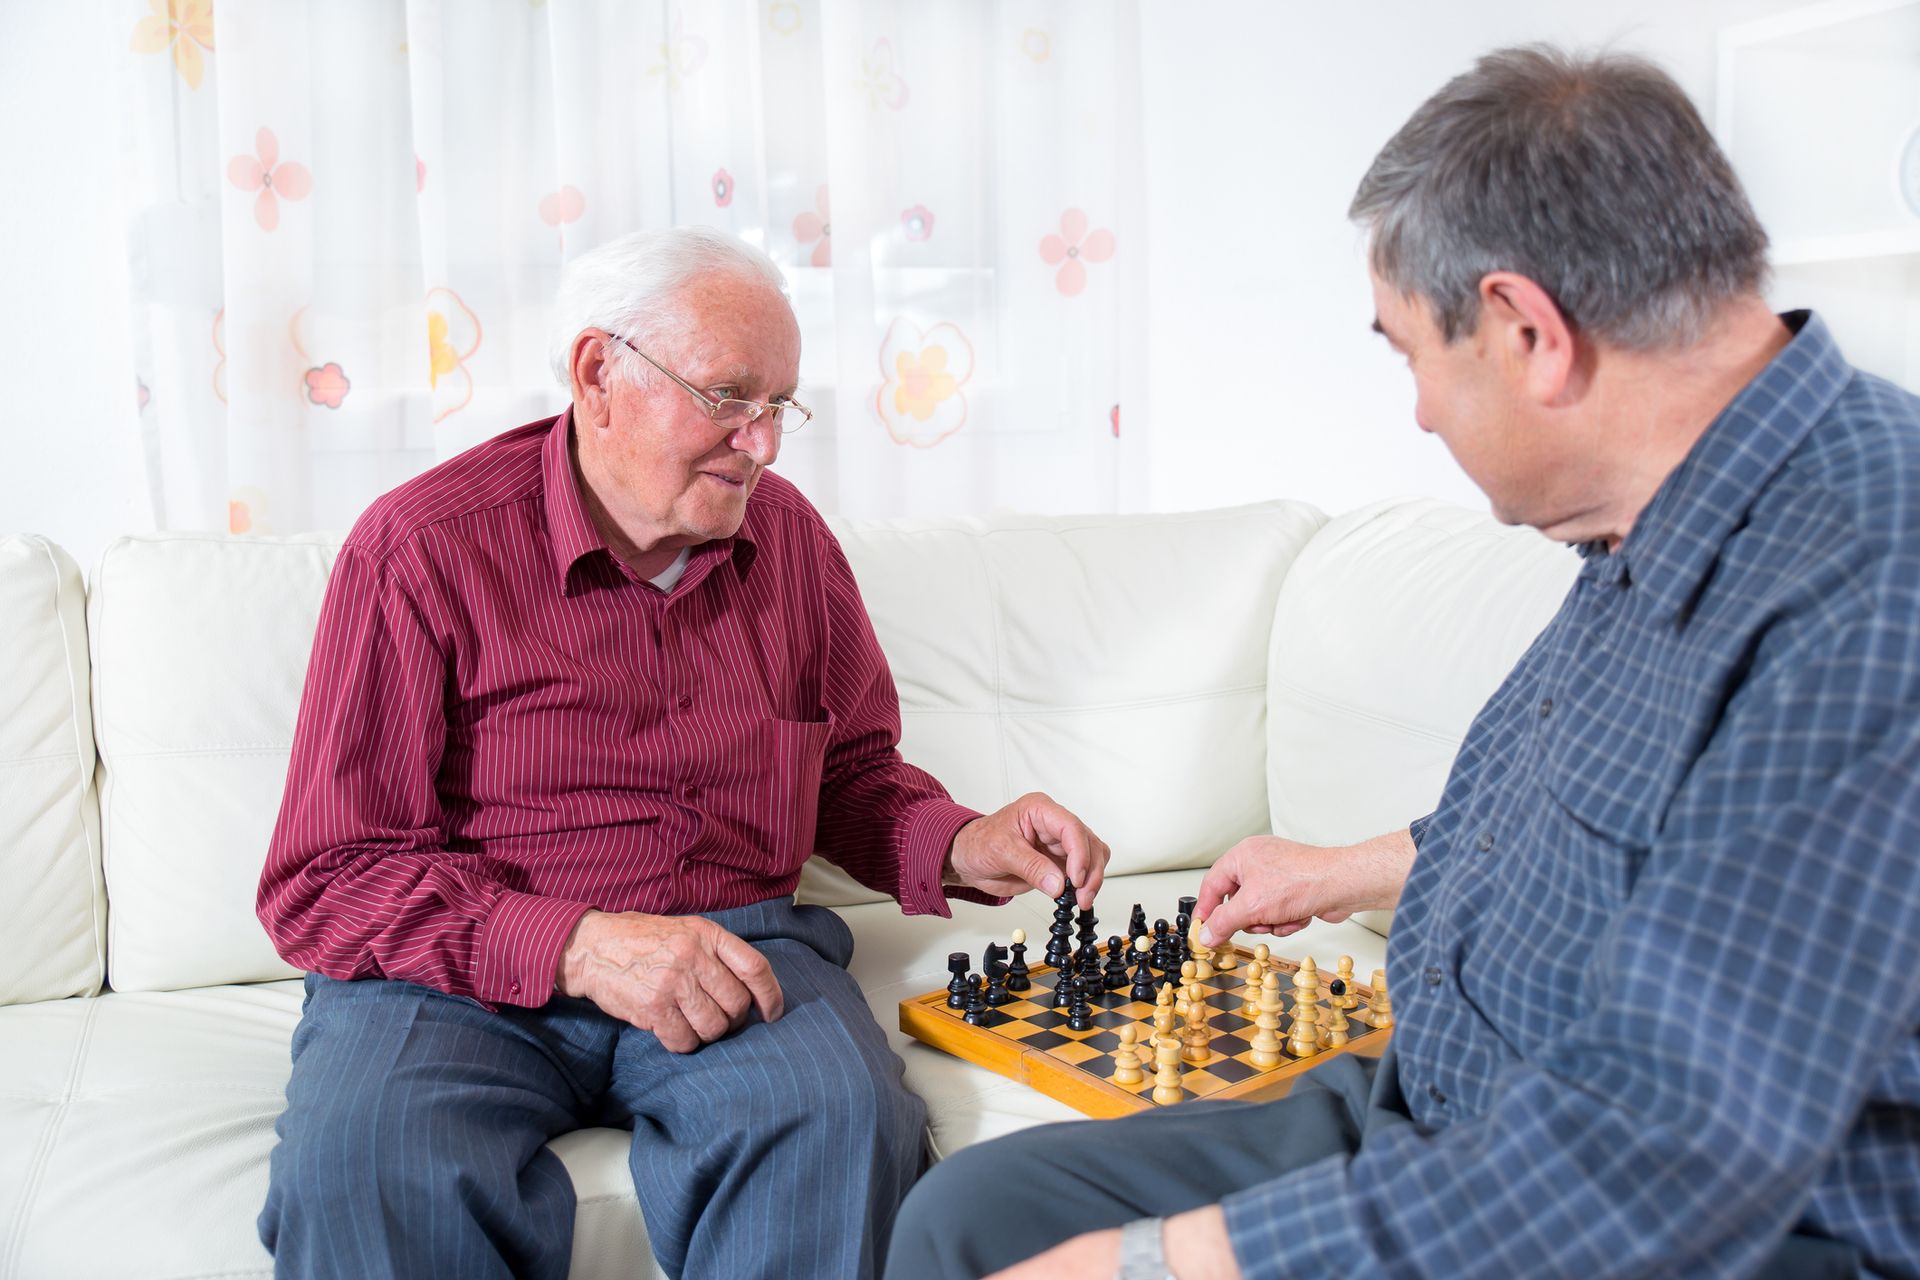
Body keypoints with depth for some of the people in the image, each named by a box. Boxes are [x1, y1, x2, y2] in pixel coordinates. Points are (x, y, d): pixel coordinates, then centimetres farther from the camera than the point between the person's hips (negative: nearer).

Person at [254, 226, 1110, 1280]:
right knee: (359, 1162, -35)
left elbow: (850, 769, 23)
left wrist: (958, 847, 0)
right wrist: (577, 948, -24)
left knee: (841, 1113, -30)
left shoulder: (786, 533, 10)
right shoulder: (422, 547, -6)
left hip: (731, 946, 3)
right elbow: (324, 880, -9)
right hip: (462, 977, -3)